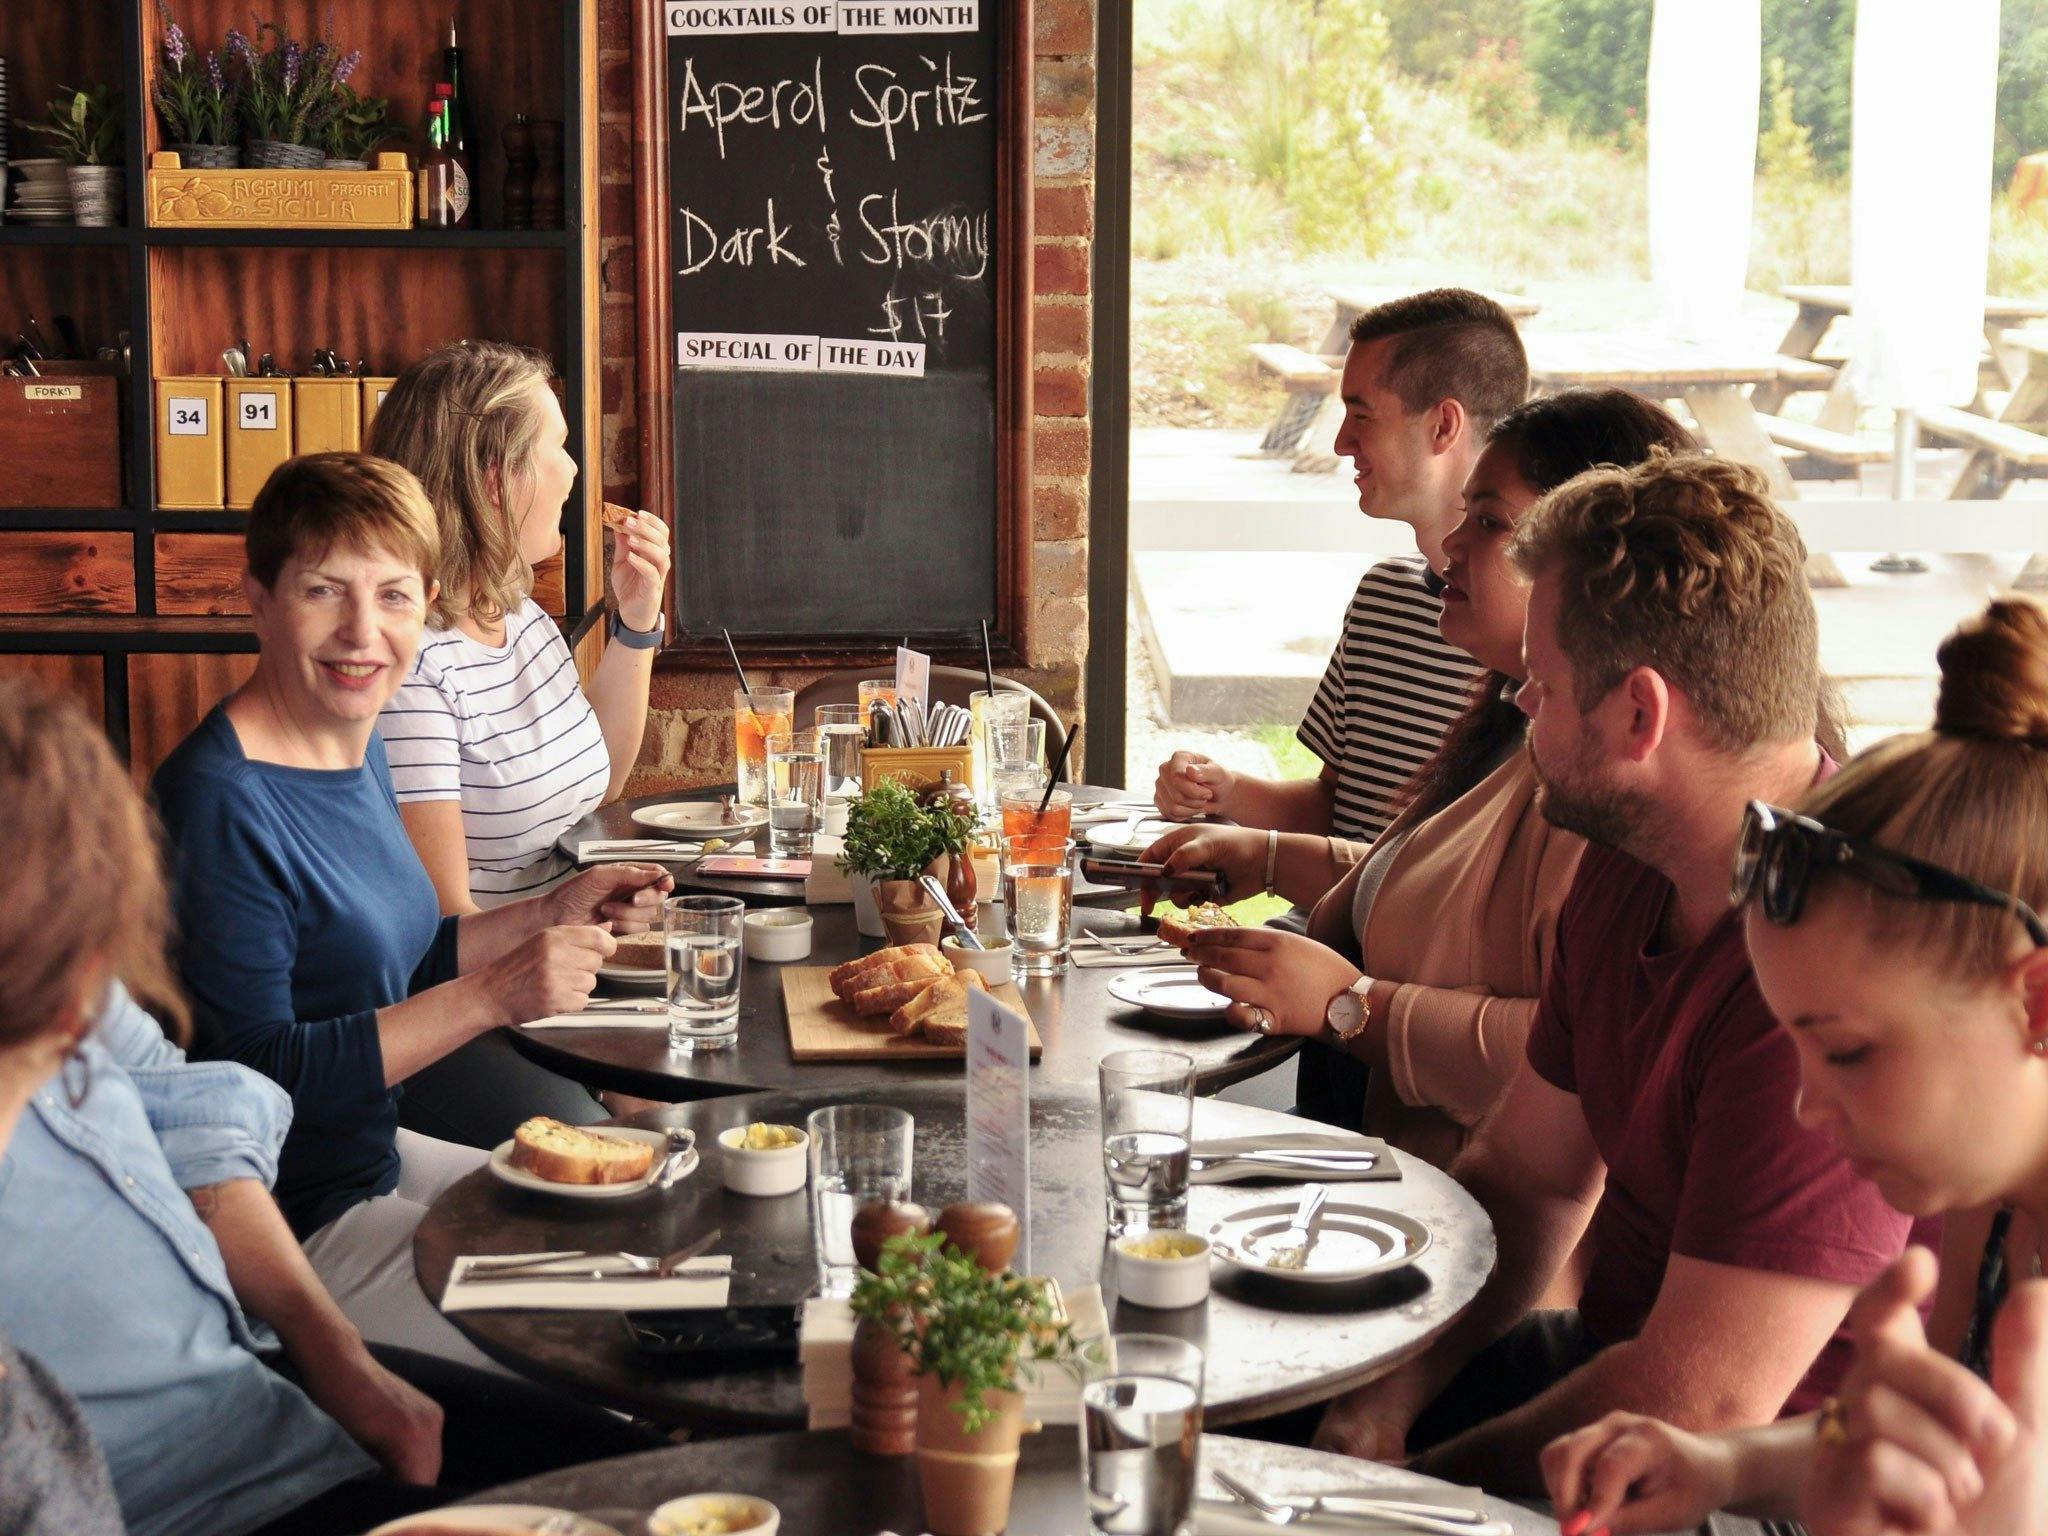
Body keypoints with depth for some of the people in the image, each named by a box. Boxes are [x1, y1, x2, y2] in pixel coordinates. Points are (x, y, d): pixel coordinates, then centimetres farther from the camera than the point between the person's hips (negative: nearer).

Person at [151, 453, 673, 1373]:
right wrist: (494, 997, -28)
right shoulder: (219, 798, -23)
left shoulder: (359, 748, 5)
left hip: (375, 1157, 10)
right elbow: (261, 1072, -26)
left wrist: (550, 916, 5)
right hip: (287, 1227, -9)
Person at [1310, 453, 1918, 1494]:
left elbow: (1697, 1410, -29)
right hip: (1621, 1361, 8)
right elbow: (1526, 1176, 11)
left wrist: (1428, 1480, -15)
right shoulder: (1627, 869, 2)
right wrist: (1382, 1396, -4)